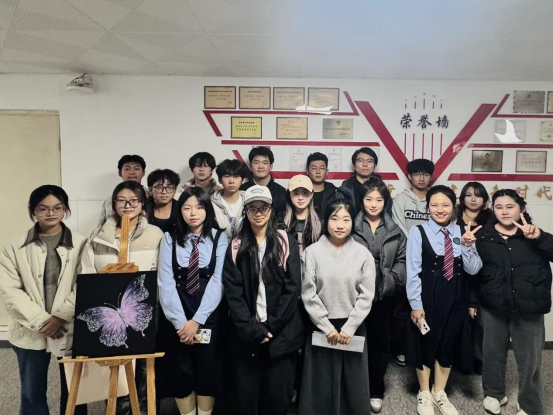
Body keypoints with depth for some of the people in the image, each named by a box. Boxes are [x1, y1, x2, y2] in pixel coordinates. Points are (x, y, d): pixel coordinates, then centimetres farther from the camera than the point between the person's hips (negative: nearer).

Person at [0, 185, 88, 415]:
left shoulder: (81, 243, -3)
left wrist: (61, 317, -16)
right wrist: (41, 321, -13)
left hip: (71, 329, -1)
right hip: (30, 332, 2)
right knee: (32, 393, 15)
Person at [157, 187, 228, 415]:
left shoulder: (219, 238, -1)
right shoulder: (170, 239, 3)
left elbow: (217, 281, -8)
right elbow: (166, 283, -5)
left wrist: (197, 320, -14)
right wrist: (181, 321, -14)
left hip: (208, 314, -1)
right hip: (176, 317, 1)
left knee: (207, 369, 7)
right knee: (180, 370, 8)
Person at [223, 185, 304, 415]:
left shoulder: (286, 243, 1)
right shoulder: (236, 247, 3)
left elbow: (292, 288, -4)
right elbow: (232, 292, -3)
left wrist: (271, 327, -10)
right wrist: (252, 329, -11)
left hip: (281, 334, -1)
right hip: (246, 335, 1)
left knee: (278, 396, 6)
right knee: (246, 396, 8)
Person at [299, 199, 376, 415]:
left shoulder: (363, 254, -3)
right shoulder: (312, 252, -7)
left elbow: (366, 296, -3)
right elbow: (308, 294, -7)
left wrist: (348, 328, -8)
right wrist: (328, 328, -8)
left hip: (353, 327, 1)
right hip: (322, 327, -1)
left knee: (354, 383, 11)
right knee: (321, 385, 8)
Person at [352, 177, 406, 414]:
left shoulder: (394, 230, 7)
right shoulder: (352, 227, -3)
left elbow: (402, 259, 7)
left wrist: (392, 280, -6)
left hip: (384, 294, 3)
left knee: (381, 342, 12)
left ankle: (376, 391, 29)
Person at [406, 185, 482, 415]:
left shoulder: (463, 231, 1)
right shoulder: (418, 232, -10)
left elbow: (473, 270, -2)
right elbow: (413, 271, -10)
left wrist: (467, 246, -19)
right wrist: (416, 304, -11)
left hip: (456, 296, 4)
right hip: (428, 296, -3)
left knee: (449, 343, 16)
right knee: (425, 343, 12)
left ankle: (439, 393, 39)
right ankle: (424, 394, 34)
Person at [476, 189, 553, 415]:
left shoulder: (533, 236, -1)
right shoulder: (484, 237, -1)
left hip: (528, 308, -1)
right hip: (493, 307, 1)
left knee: (529, 359, 9)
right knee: (493, 352, 16)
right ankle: (494, 393, 38)